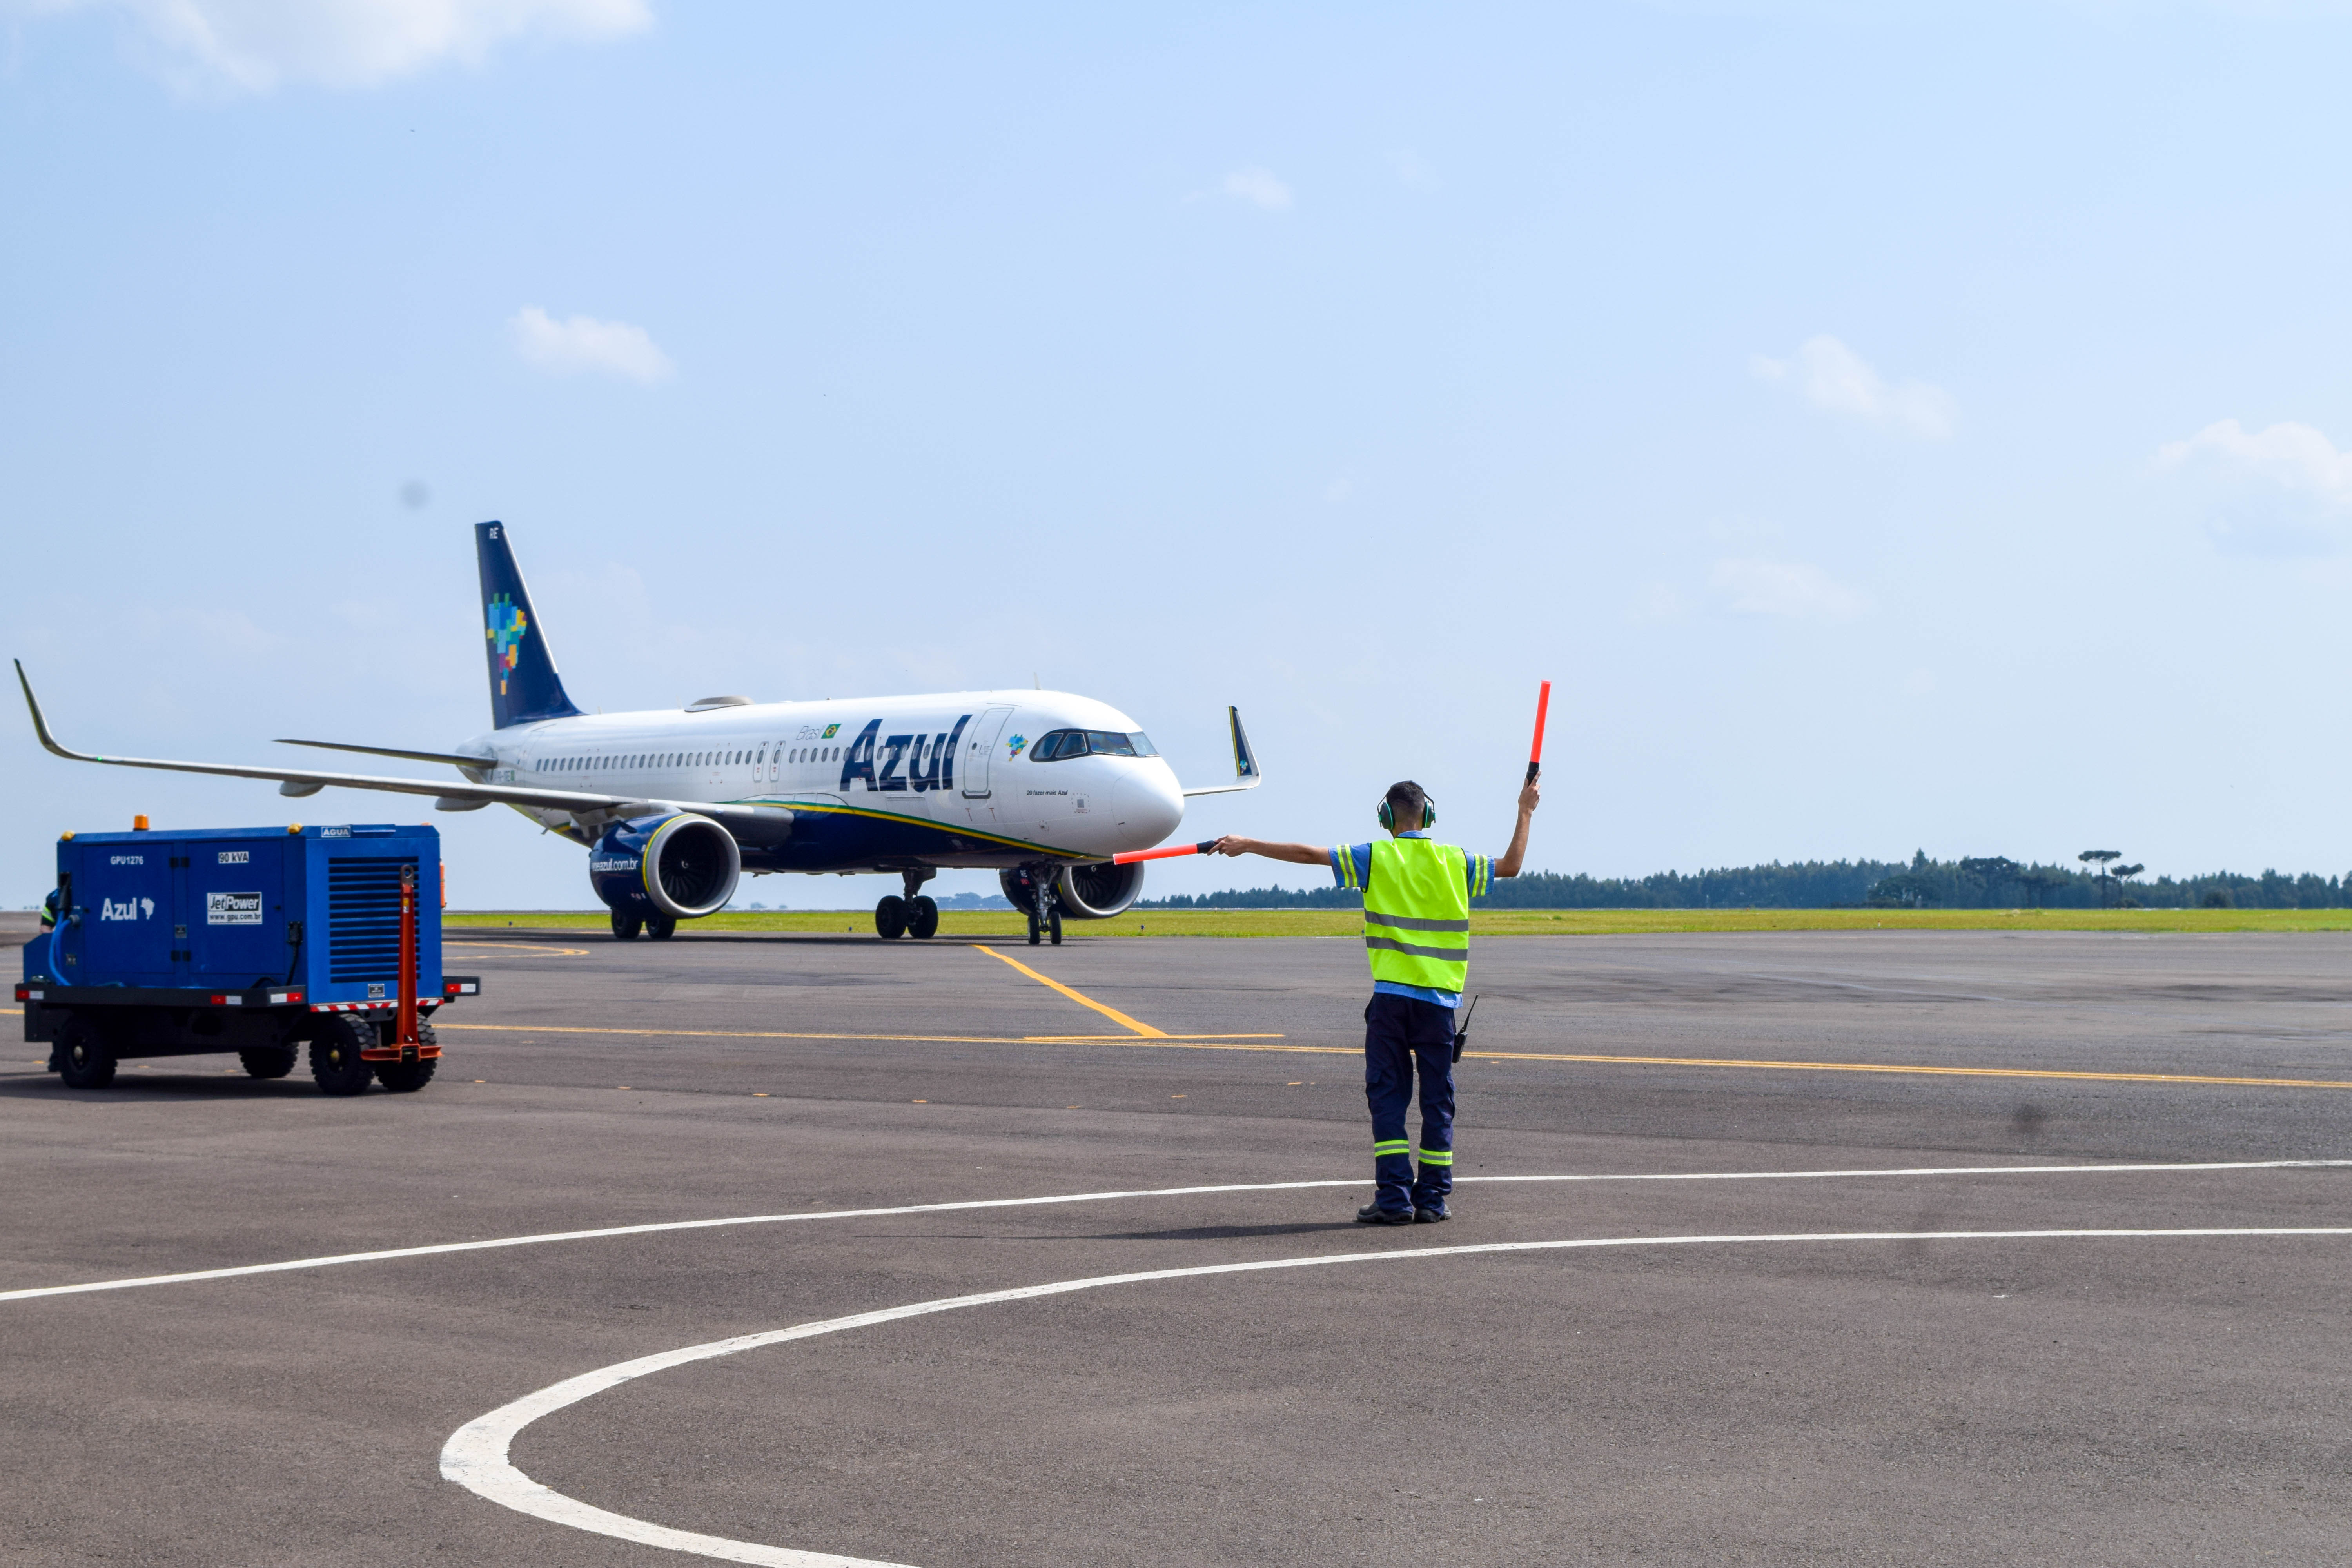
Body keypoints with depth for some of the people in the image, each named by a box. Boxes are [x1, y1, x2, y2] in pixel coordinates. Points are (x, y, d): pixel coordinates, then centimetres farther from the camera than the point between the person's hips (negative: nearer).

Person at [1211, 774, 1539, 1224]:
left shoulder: (1376, 858, -1)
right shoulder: (1455, 861, 6)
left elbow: (1308, 854, -2)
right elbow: (1511, 866, 19)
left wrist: (1248, 845, 5)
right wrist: (1525, 813, 30)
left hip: (1392, 996, -2)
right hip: (1440, 1000, 2)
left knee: (1388, 1095, 2)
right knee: (1437, 1099, 7)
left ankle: (1394, 1198, -4)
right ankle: (1433, 1199, 6)